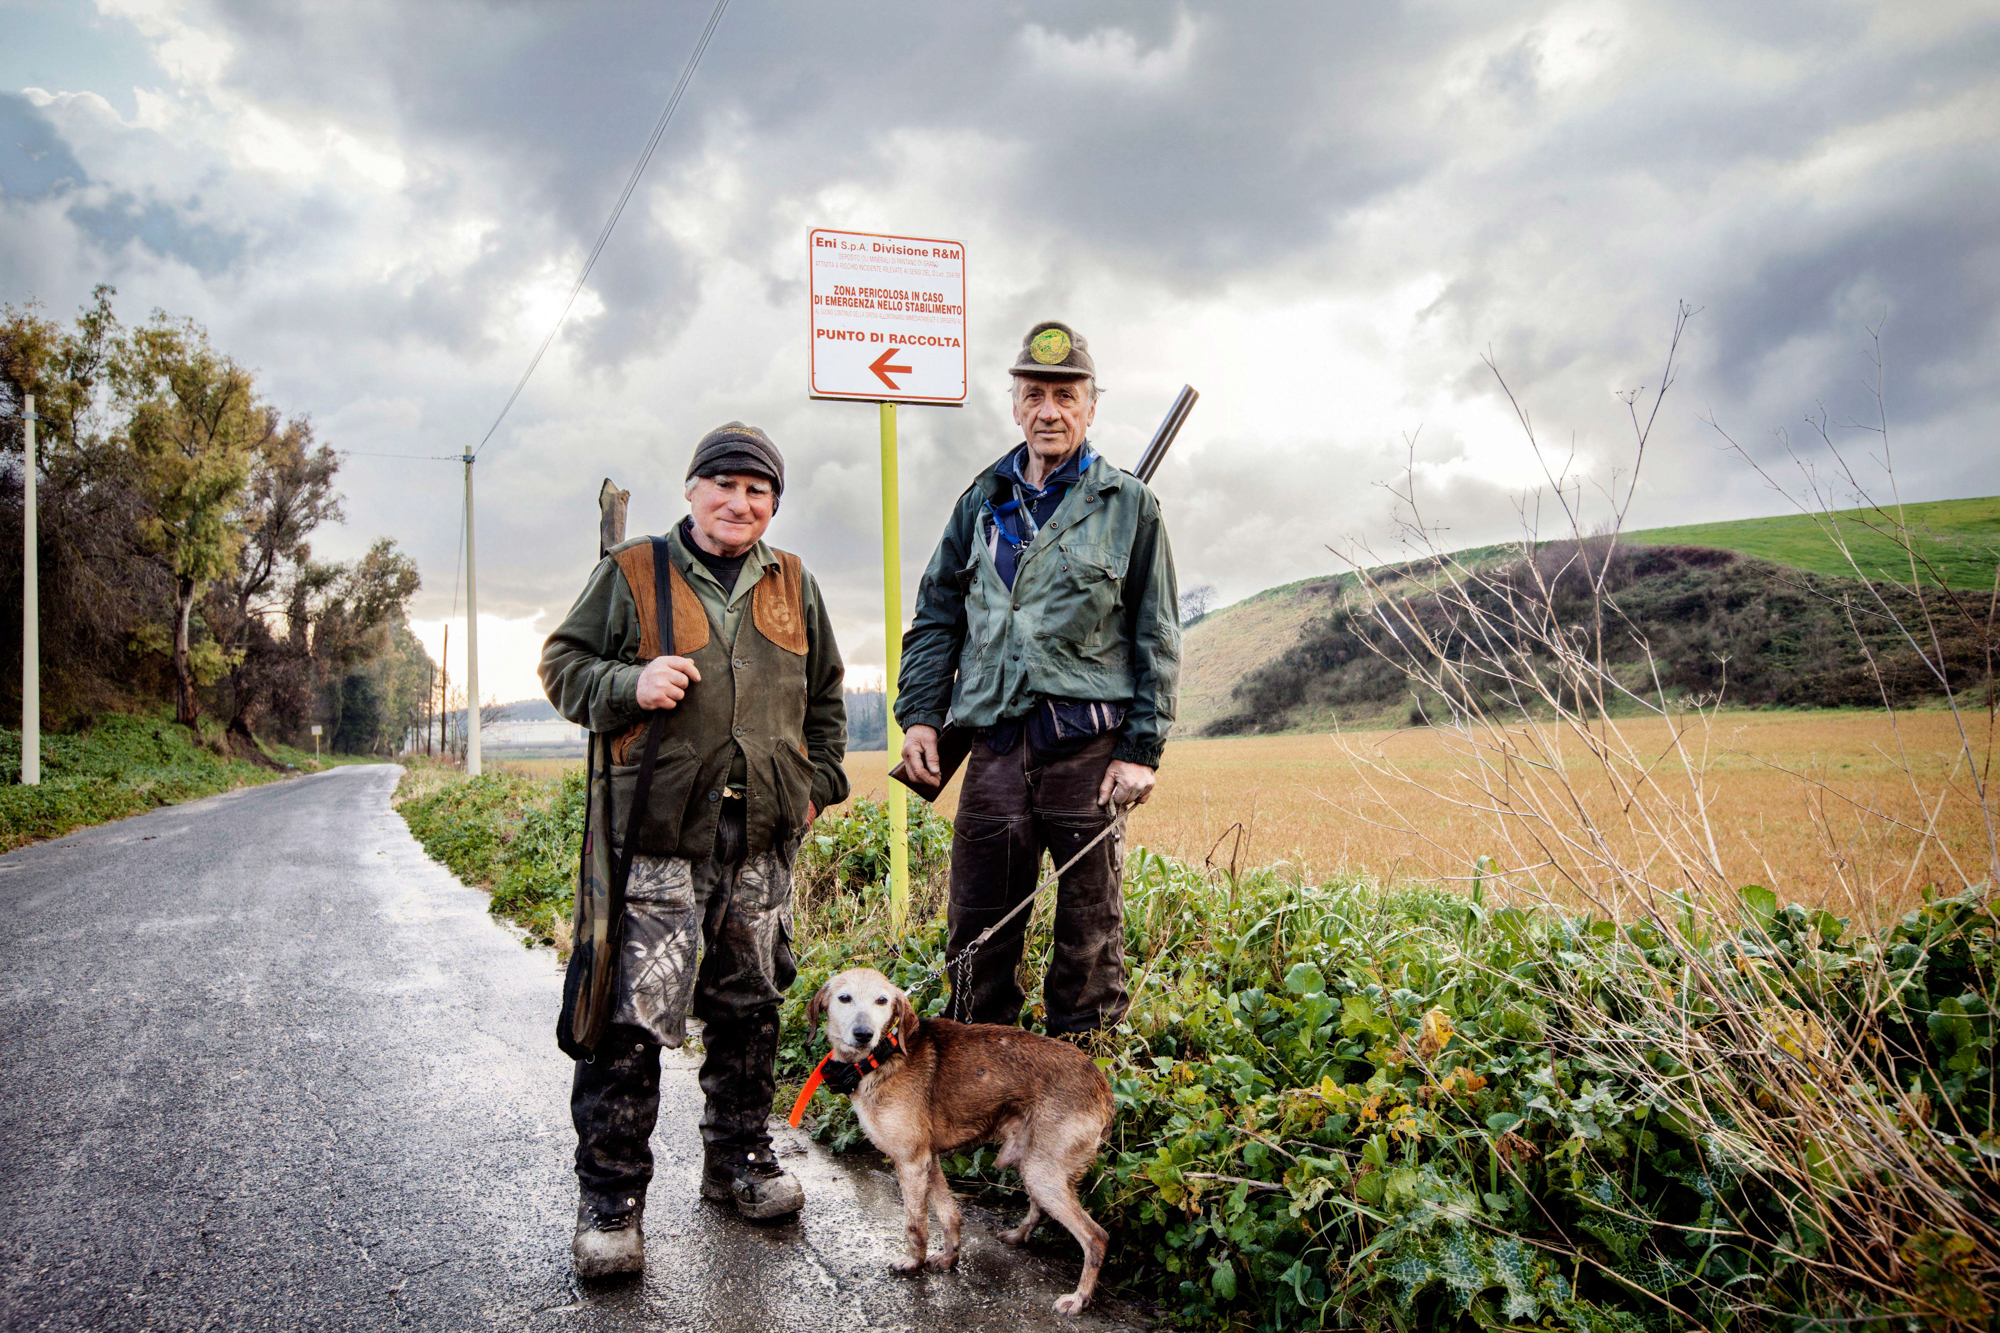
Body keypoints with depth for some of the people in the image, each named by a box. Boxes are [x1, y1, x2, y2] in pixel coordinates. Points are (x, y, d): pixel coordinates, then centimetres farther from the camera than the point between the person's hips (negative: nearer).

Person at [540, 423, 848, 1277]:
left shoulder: (794, 587, 14)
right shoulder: (631, 574, 2)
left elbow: (824, 697, 24)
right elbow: (563, 664, 5)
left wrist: (819, 782, 13)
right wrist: (629, 685, -14)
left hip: (764, 843, 4)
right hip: (658, 838, -4)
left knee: (749, 1008, 14)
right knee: (632, 1020, -7)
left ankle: (739, 1159, 30)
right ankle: (610, 1200, 5)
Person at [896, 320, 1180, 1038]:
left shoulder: (1129, 504, 4)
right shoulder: (982, 502, 13)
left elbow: (1157, 637, 3)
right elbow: (936, 617, 17)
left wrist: (1142, 749, -4)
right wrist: (919, 714, 6)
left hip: (1091, 747, -2)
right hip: (995, 745, 3)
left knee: (1089, 929, 6)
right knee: (978, 926, 8)